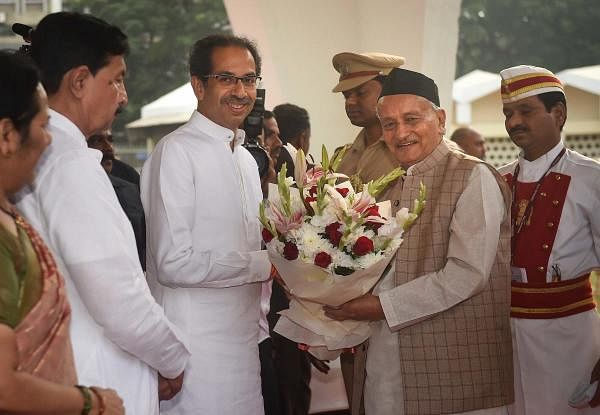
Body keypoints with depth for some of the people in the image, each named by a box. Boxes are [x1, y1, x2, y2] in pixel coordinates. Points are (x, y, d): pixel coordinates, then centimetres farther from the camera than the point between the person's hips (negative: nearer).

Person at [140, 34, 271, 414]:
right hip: (197, 350, -8)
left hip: (244, 342, 8)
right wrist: (264, 264, -12)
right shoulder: (176, 152, -12)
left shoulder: (246, 159, 14)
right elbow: (173, 264, -19)